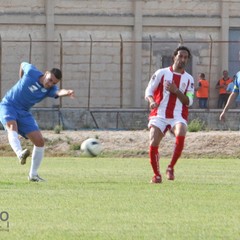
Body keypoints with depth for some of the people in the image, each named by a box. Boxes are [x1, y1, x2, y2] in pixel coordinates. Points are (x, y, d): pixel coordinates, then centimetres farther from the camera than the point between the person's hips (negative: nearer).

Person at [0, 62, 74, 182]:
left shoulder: (50, 89, -8)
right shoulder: (31, 72, -13)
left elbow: (58, 92, -32)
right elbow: (23, 64, 10)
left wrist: (66, 92, -54)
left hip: (23, 112, 4)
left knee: (39, 141, -4)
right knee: (12, 126, -35)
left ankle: (33, 174, 8)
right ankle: (20, 153, -61)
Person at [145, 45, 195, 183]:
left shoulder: (189, 79, 10)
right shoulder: (161, 73, 6)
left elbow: (189, 102, 3)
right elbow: (148, 91, 5)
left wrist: (176, 91, -12)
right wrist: (152, 101, -17)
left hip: (178, 116, 0)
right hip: (159, 114, 0)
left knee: (181, 135, -31)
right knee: (153, 144, -14)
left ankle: (171, 168, -15)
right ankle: (157, 175, 9)